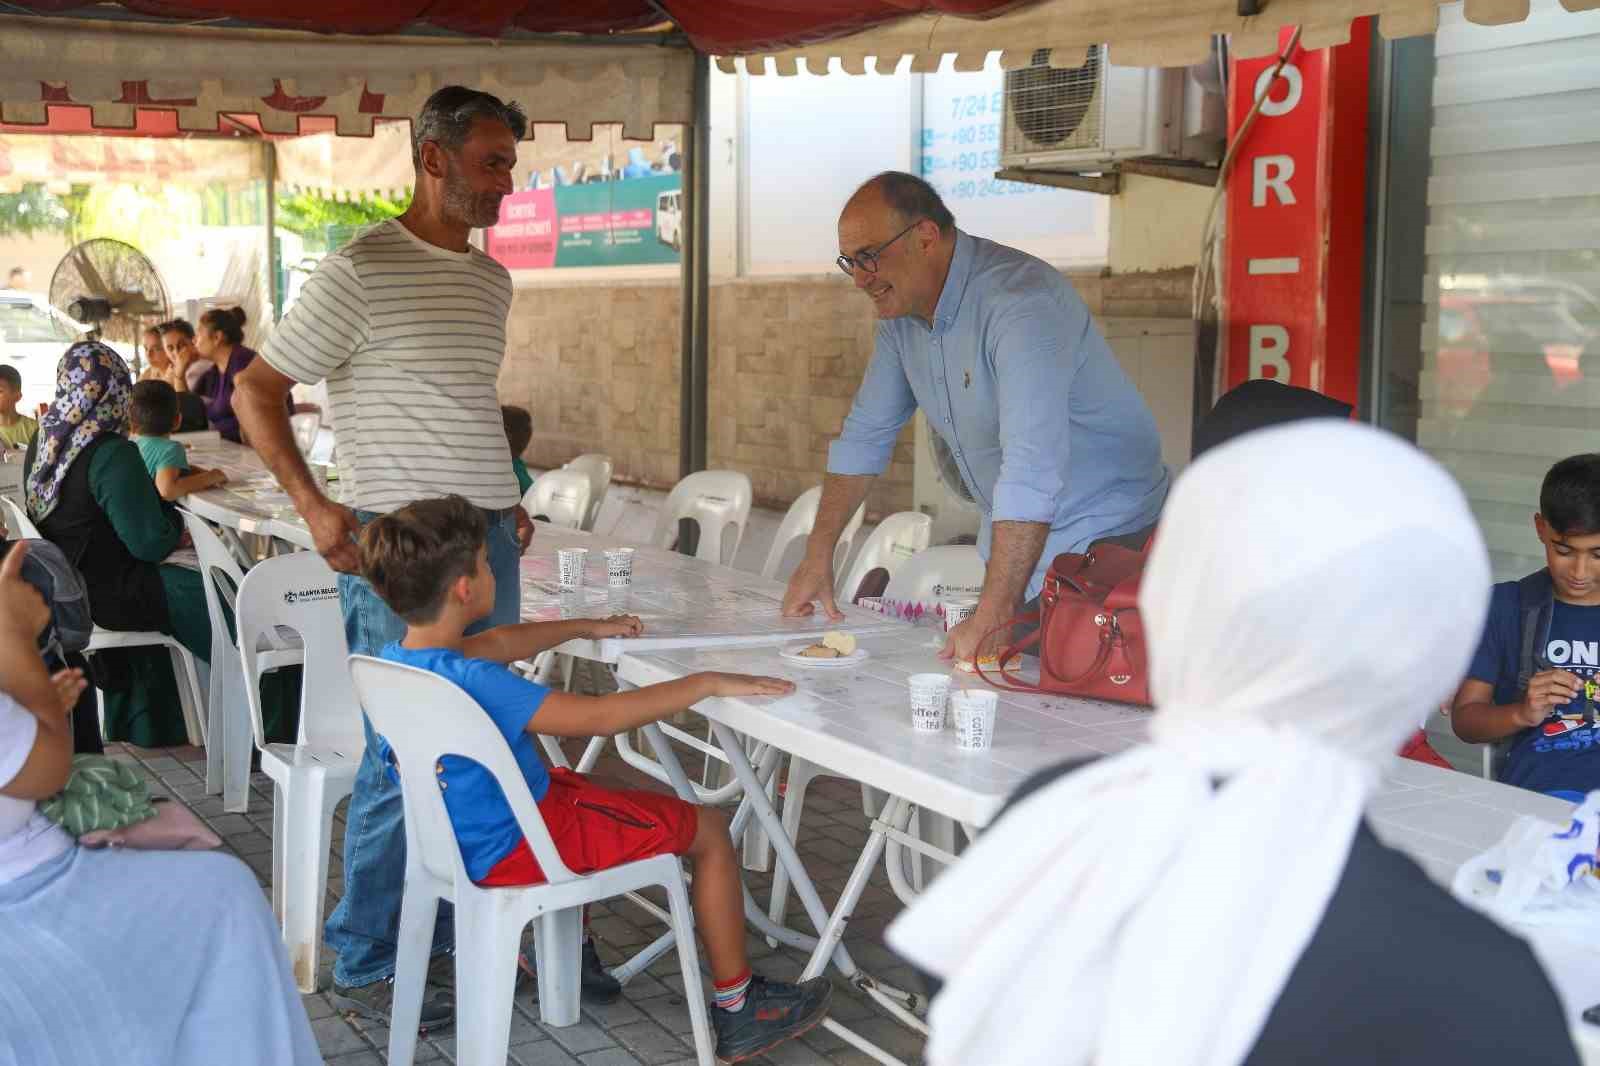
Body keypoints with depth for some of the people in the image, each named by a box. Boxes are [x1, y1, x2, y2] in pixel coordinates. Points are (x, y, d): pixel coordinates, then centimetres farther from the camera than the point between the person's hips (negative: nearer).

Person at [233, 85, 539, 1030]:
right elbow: (257, 391, -6)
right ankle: (365, 968, 13)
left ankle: (470, 930, 28)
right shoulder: (361, 271, -9)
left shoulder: (492, 280, 14)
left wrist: (508, 495, 15)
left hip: (490, 538, 7)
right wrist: (314, 504, -14)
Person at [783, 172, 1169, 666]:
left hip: (1104, 540, -7)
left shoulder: (1020, 301, -26)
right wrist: (818, 555, 5)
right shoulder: (900, 309, 2)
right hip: (1016, 539, 7)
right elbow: (865, 433, 11)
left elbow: (1032, 470, -35)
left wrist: (993, 616, -38)